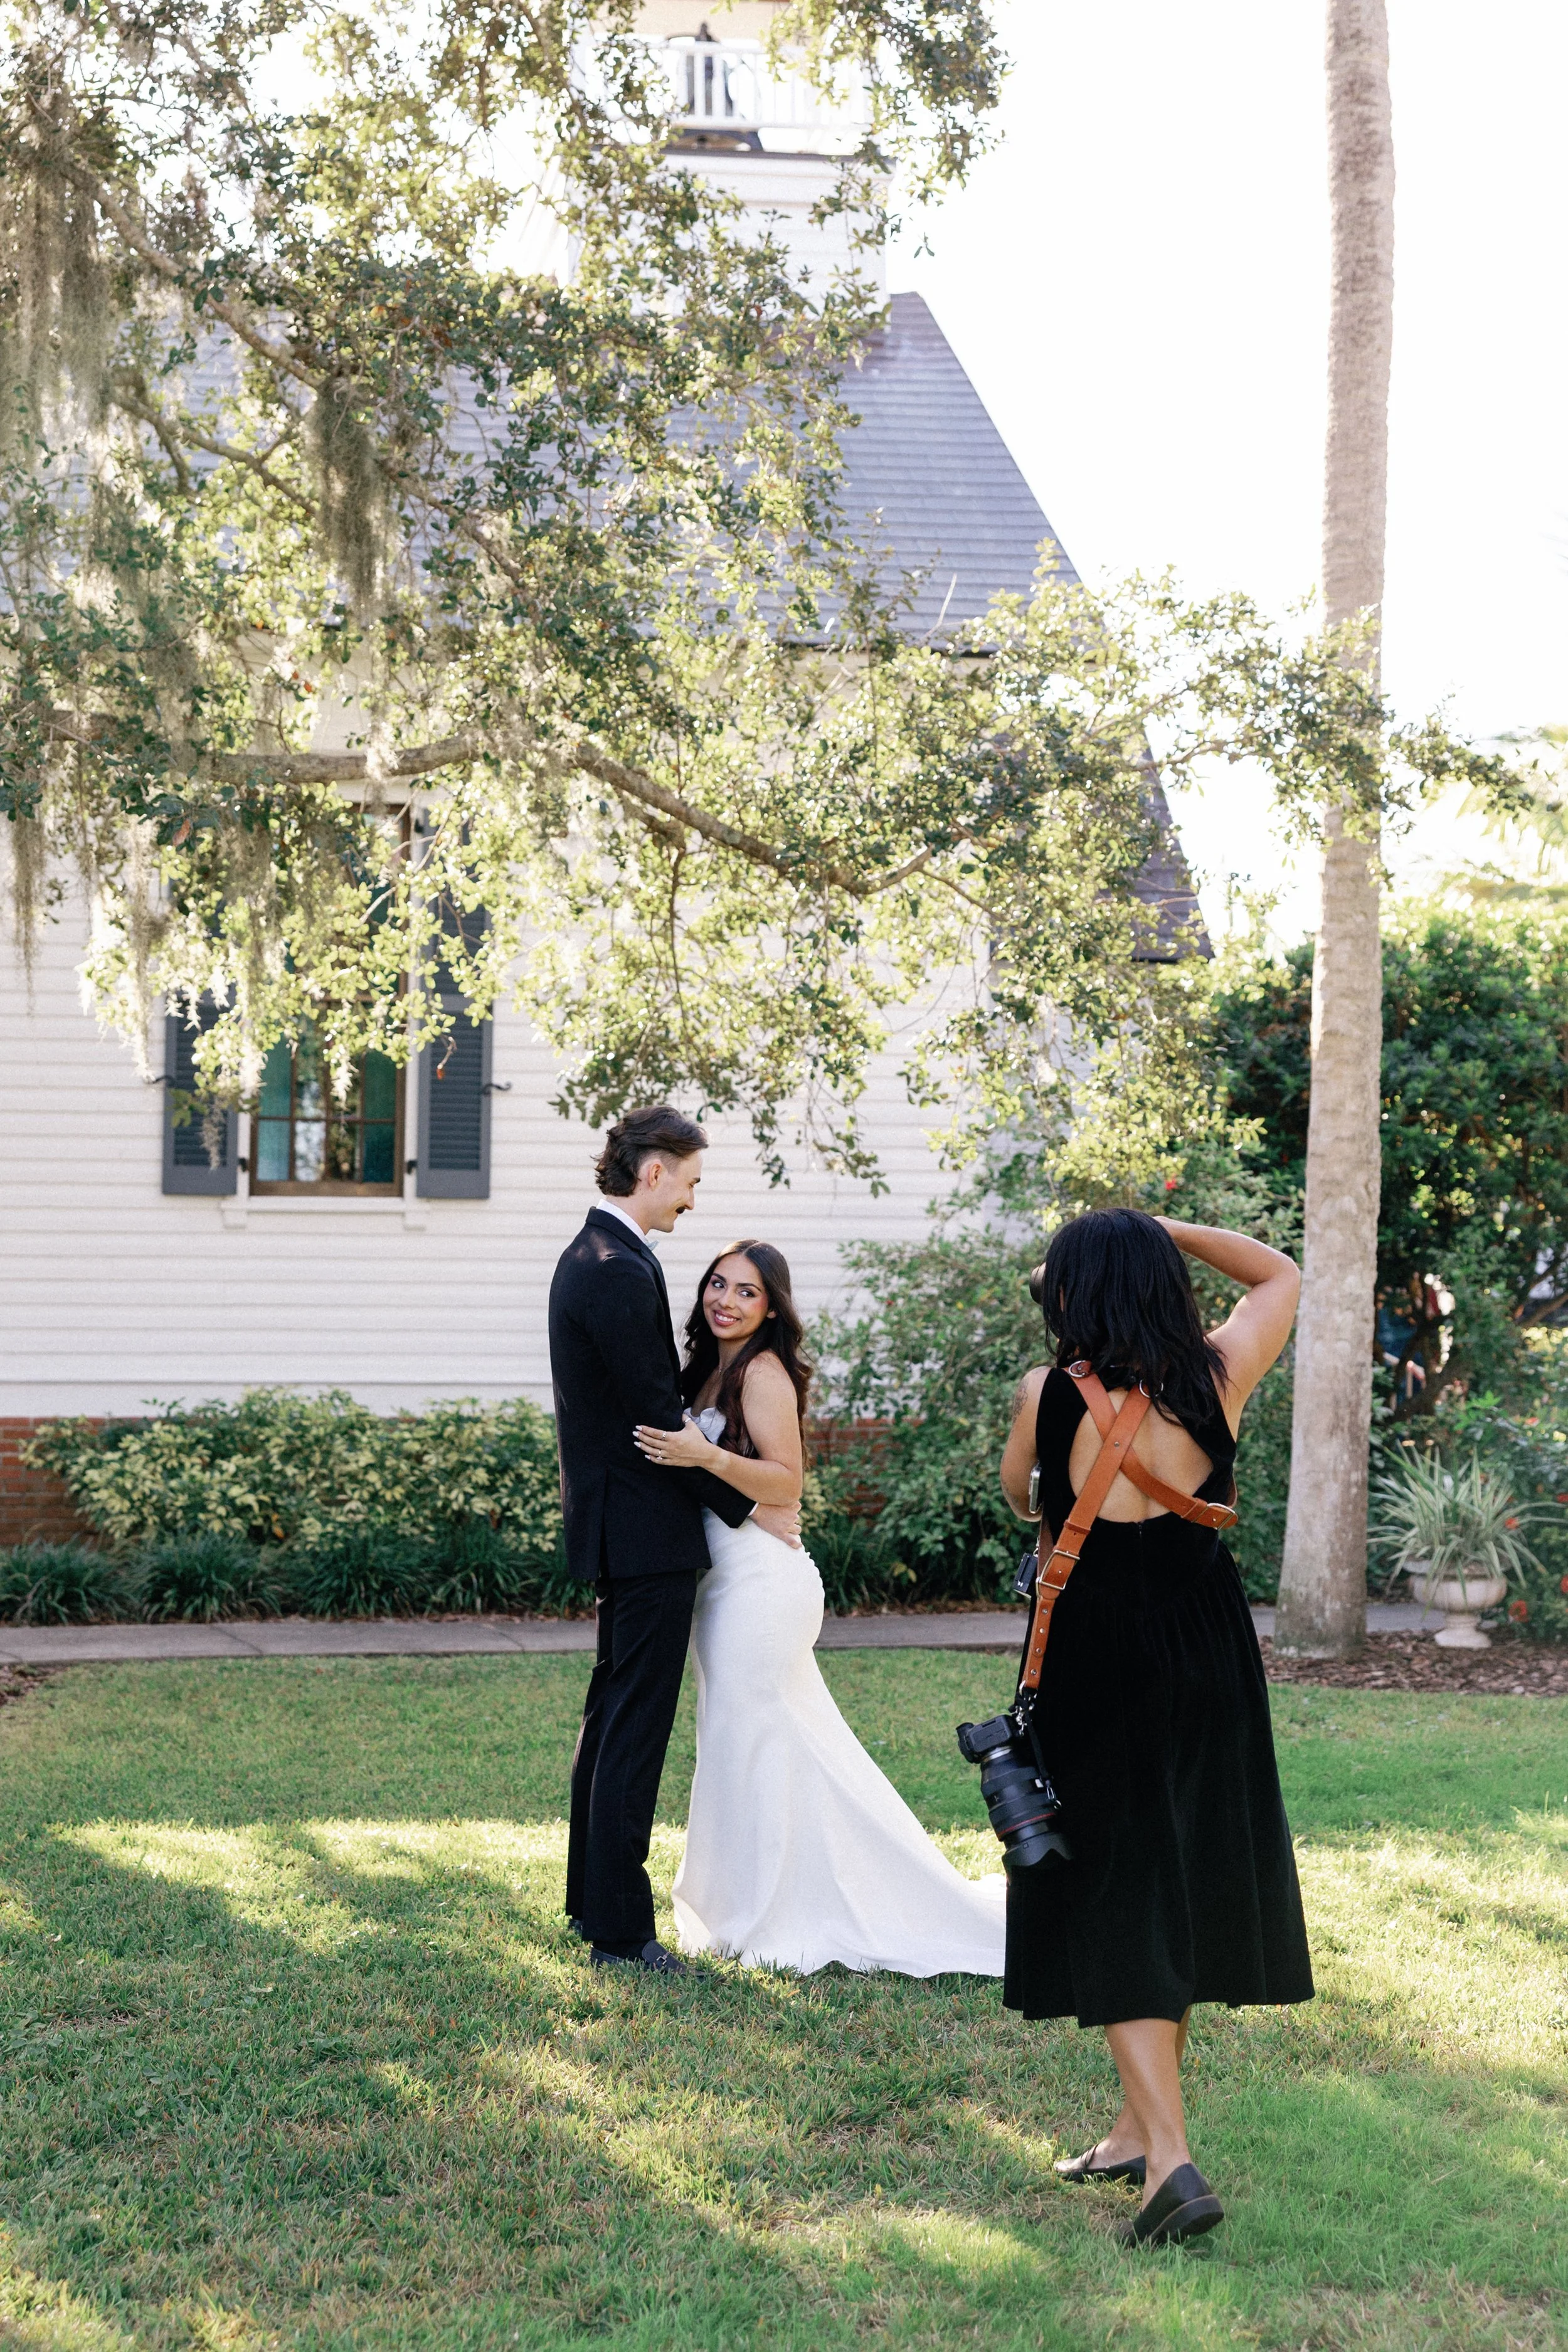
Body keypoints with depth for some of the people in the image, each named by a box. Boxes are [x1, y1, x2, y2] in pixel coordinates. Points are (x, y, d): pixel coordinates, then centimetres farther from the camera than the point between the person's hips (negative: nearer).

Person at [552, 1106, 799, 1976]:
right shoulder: (621, 1273, -21)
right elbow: (658, 1417, -20)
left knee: (613, 1715, 18)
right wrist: (746, 1504, -11)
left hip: (615, 1522, 11)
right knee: (637, 1726, -5)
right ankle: (619, 1928, 1)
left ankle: (591, 1897, 27)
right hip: (647, 1531, -11)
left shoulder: (592, 1257, 12)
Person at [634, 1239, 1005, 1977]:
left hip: (760, 1579, -9)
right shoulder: (711, 1369, 15)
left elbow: (787, 1482, -19)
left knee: (751, 1743, -2)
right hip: (726, 1577, 9)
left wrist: (706, 1455, -28)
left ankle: (767, 1920, 8)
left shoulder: (761, 1372, -12)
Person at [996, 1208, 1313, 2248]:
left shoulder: (1050, 1396, -13)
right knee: (1185, 1893, 16)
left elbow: (1019, 1497, 7)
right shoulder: (1216, 1376, -6)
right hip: (1210, 1663, 4)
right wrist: (1167, 1231, 12)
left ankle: (1172, 2160, -10)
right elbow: (1282, 1275, 12)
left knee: (1118, 1902, 1)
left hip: (1098, 1672, -4)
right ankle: (1140, 2130, 30)